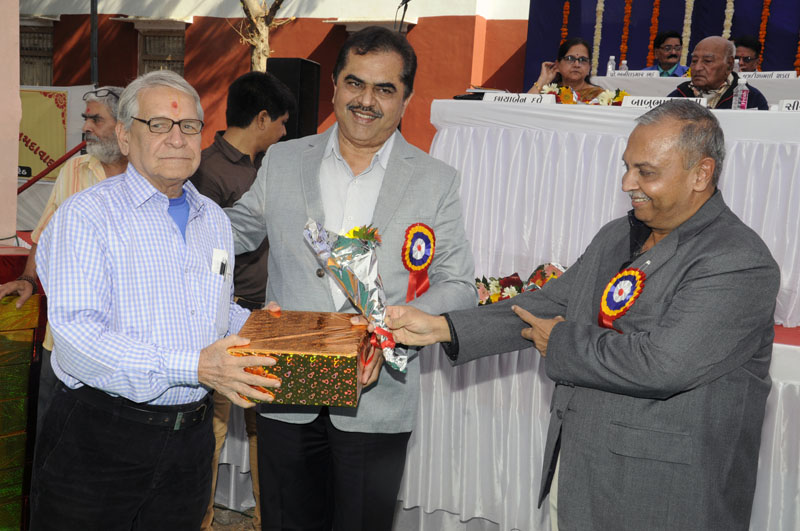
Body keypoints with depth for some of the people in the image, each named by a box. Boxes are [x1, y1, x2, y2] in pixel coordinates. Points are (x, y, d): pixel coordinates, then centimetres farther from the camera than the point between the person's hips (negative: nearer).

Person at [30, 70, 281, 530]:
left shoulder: (216, 220, 13)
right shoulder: (85, 216, -9)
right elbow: (76, 333, -21)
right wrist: (193, 367, -28)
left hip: (190, 438, 6)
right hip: (98, 440, -5)